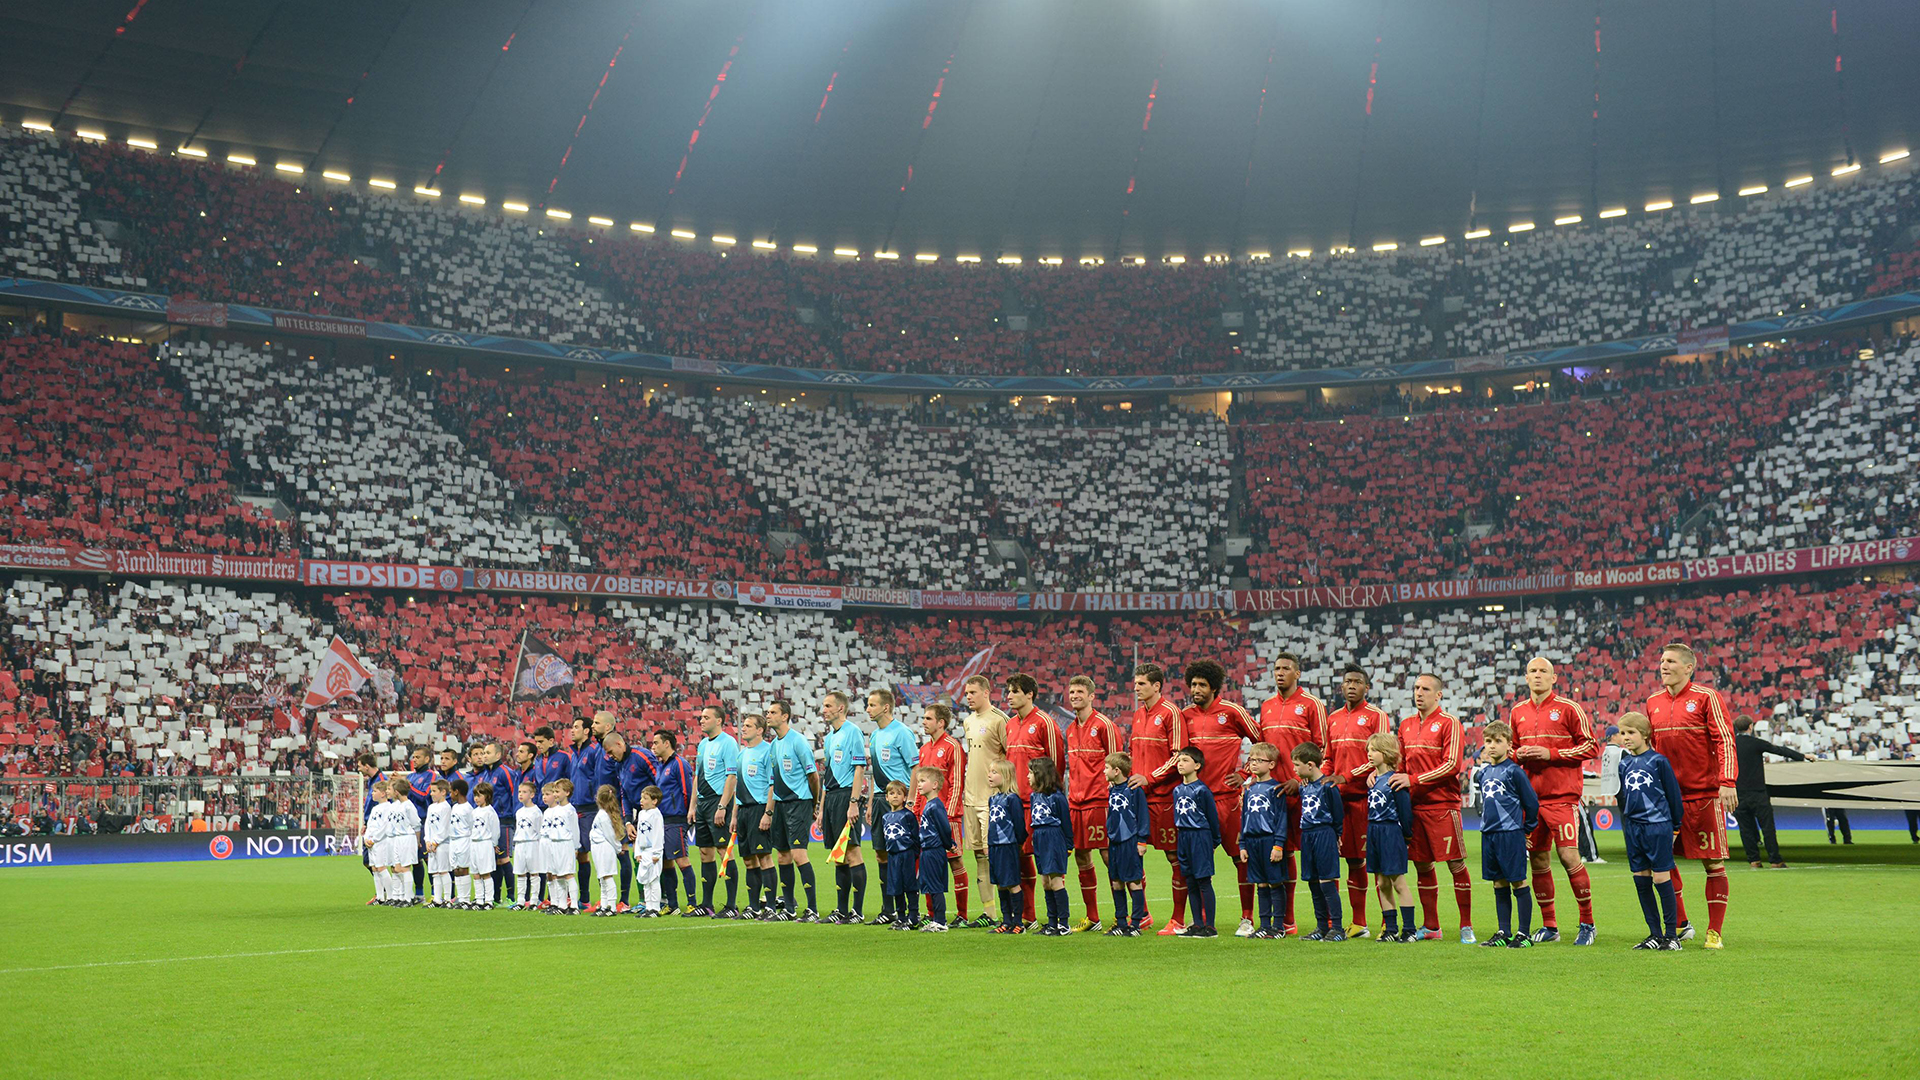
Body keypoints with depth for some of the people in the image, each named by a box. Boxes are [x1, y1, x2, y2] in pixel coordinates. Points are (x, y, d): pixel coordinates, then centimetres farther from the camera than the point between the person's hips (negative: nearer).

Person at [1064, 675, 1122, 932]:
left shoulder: (1104, 725, -6)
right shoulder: (1070, 730, 16)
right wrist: (1070, 797, 17)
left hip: (1098, 801, -7)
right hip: (1075, 802, 7)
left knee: (1109, 856, -4)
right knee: (1082, 859, 8)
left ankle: (1120, 917, 3)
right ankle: (1091, 918, 15)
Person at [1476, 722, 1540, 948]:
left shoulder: (1514, 772, -9)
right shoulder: (1483, 773, 11)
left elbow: (1531, 802, -4)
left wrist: (1527, 829, 5)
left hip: (1511, 834, -7)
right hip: (1488, 834, 7)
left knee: (1518, 882, -2)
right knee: (1499, 884, 11)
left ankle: (1524, 934, 3)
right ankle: (1504, 933, 16)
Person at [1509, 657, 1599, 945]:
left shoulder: (1568, 708, -2)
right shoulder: (1517, 713, 12)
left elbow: (1591, 746, -4)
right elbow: (1511, 749, 23)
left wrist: (1551, 753, -12)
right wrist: (1518, 755, 0)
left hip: (1562, 796, -5)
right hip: (1530, 797, 5)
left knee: (1569, 857, -10)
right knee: (1538, 861, 7)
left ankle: (1587, 924, 5)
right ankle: (1549, 926, 17)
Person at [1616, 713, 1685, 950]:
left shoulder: (1659, 761, -6)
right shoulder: (1624, 764, 10)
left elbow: (1673, 794, -1)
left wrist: (1675, 825, 1)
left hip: (1658, 826, -6)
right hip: (1633, 827, 6)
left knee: (1661, 878, -4)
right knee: (1641, 881, 7)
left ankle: (1671, 934, 4)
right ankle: (1655, 934, 15)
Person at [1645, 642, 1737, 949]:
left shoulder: (1706, 697, -4)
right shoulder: (1653, 703, 12)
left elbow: (1724, 740, -9)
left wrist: (1727, 782, -19)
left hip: (1704, 794, -5)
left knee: (1713, 862, 0)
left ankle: (1714, 932, 7)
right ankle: (1681, 925, 17)